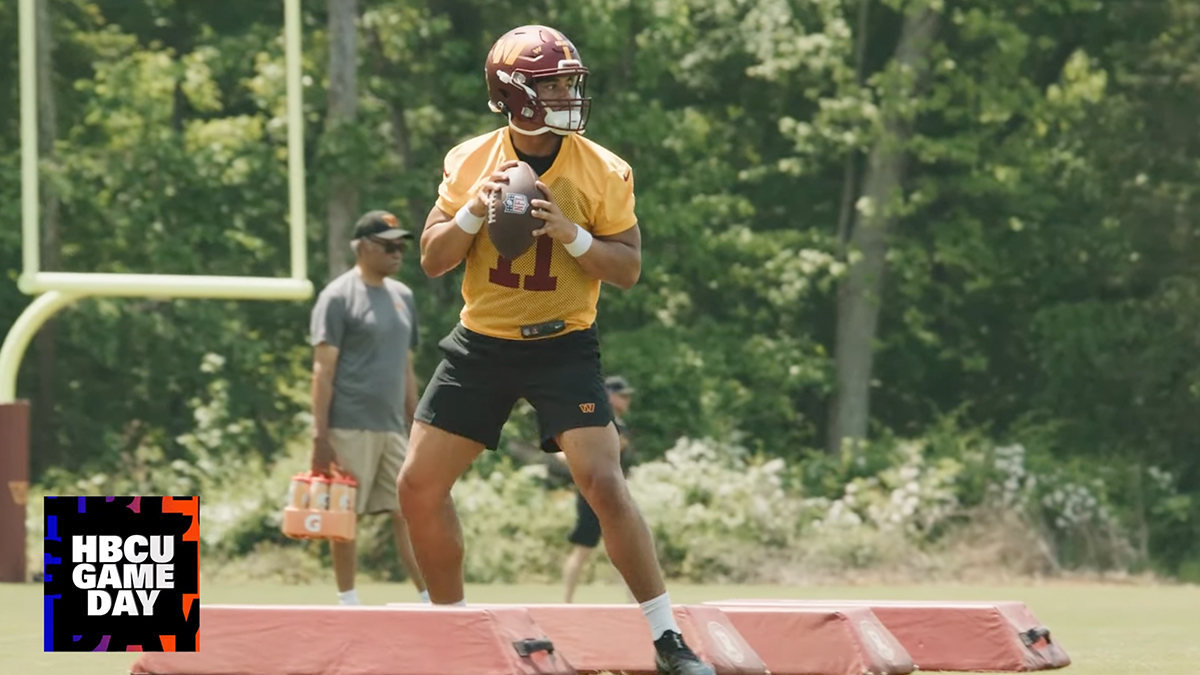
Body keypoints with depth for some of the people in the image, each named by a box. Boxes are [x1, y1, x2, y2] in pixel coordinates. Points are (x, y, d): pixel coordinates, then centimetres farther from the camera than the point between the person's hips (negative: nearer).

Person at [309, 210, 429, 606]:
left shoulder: (402, 297, 16)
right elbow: (323, 370, -9)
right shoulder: (338, 298, -5)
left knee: (408, 513, 2)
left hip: (393, 427, 7)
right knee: (346, 515, -2)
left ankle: (432, 600, -1)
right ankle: (347, 602, 3)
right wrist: (320, 436, -15)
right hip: (350, 427, -7)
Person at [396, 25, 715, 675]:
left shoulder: (604, 172, -7)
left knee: (603, 481, -19)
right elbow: (432, 259, 1)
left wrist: (570, 233, -23)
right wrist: (474, 212, -18)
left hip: (563, 345, -3)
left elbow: (628, 268, -6)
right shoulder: (468, 163, -1)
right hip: (481, 344, 3)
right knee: (418, 485, 2)